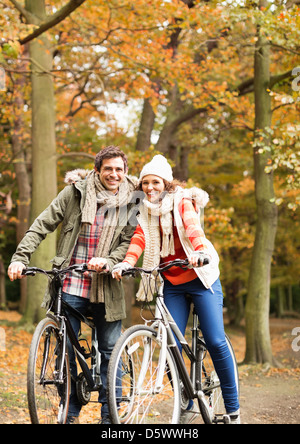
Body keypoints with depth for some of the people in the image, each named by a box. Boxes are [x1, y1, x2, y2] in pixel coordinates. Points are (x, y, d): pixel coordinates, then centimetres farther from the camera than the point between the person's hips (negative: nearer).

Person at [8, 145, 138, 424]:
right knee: (66, 350, 3)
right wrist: (20, 257, -12)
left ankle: (109, 415, 17)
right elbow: (43, 225, -1)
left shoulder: (130, 202, 3)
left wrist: (107, 261, -20)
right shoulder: (75, 192, 0)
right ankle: (71, 414, 17)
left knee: (110, 351, 5)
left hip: (106, 287, 1)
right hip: (70, 286, -1)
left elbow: (128, 242, -1)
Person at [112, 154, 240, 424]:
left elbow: (193, 227, -24)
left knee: (216, 342, -11)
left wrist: (200, 251, -45)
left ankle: (233, 409, 0)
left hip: (200, 277, -4)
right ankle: (185, 406, 9)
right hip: (171, 284, 4)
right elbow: (139, 238, -10)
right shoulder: (145, 212, 5)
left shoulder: (182, 202, -5)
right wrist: (126, 263, -30)